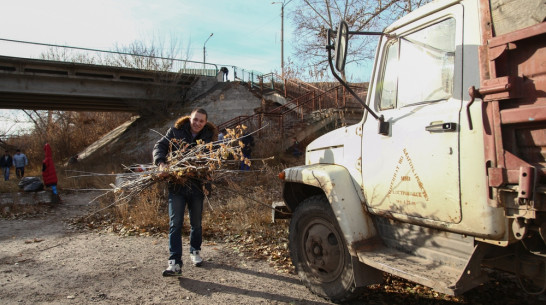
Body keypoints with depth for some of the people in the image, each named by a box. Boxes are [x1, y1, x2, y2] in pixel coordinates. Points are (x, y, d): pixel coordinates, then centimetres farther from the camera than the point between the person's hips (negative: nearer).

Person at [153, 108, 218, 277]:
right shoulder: (175, 131, -1)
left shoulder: (209, 136, 0)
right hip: (176, 185, -1)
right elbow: (159, 146, -1)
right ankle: (175, 263, 0)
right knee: (175, 224, -4)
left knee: (196, 223, 16)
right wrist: (161, 163, -20)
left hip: (197, 185, 1)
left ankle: (195, 251, 39)